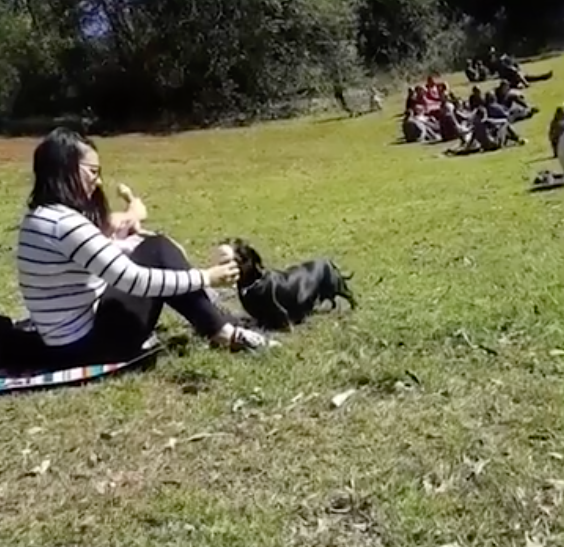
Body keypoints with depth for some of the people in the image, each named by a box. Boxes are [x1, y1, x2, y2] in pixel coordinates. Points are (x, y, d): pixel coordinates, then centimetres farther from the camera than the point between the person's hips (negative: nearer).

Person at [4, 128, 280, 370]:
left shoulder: (39, 216, 7)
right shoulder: (65, 222, -23)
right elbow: (133, 280, -26)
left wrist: (109, 233, 4)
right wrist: (204, 277, -20)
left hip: (68, 342, 10)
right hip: (88, 343, -9)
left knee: (154, 249, 11)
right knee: (157, 251, -8)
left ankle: (219, 329, 9)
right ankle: (224, 333, -2)